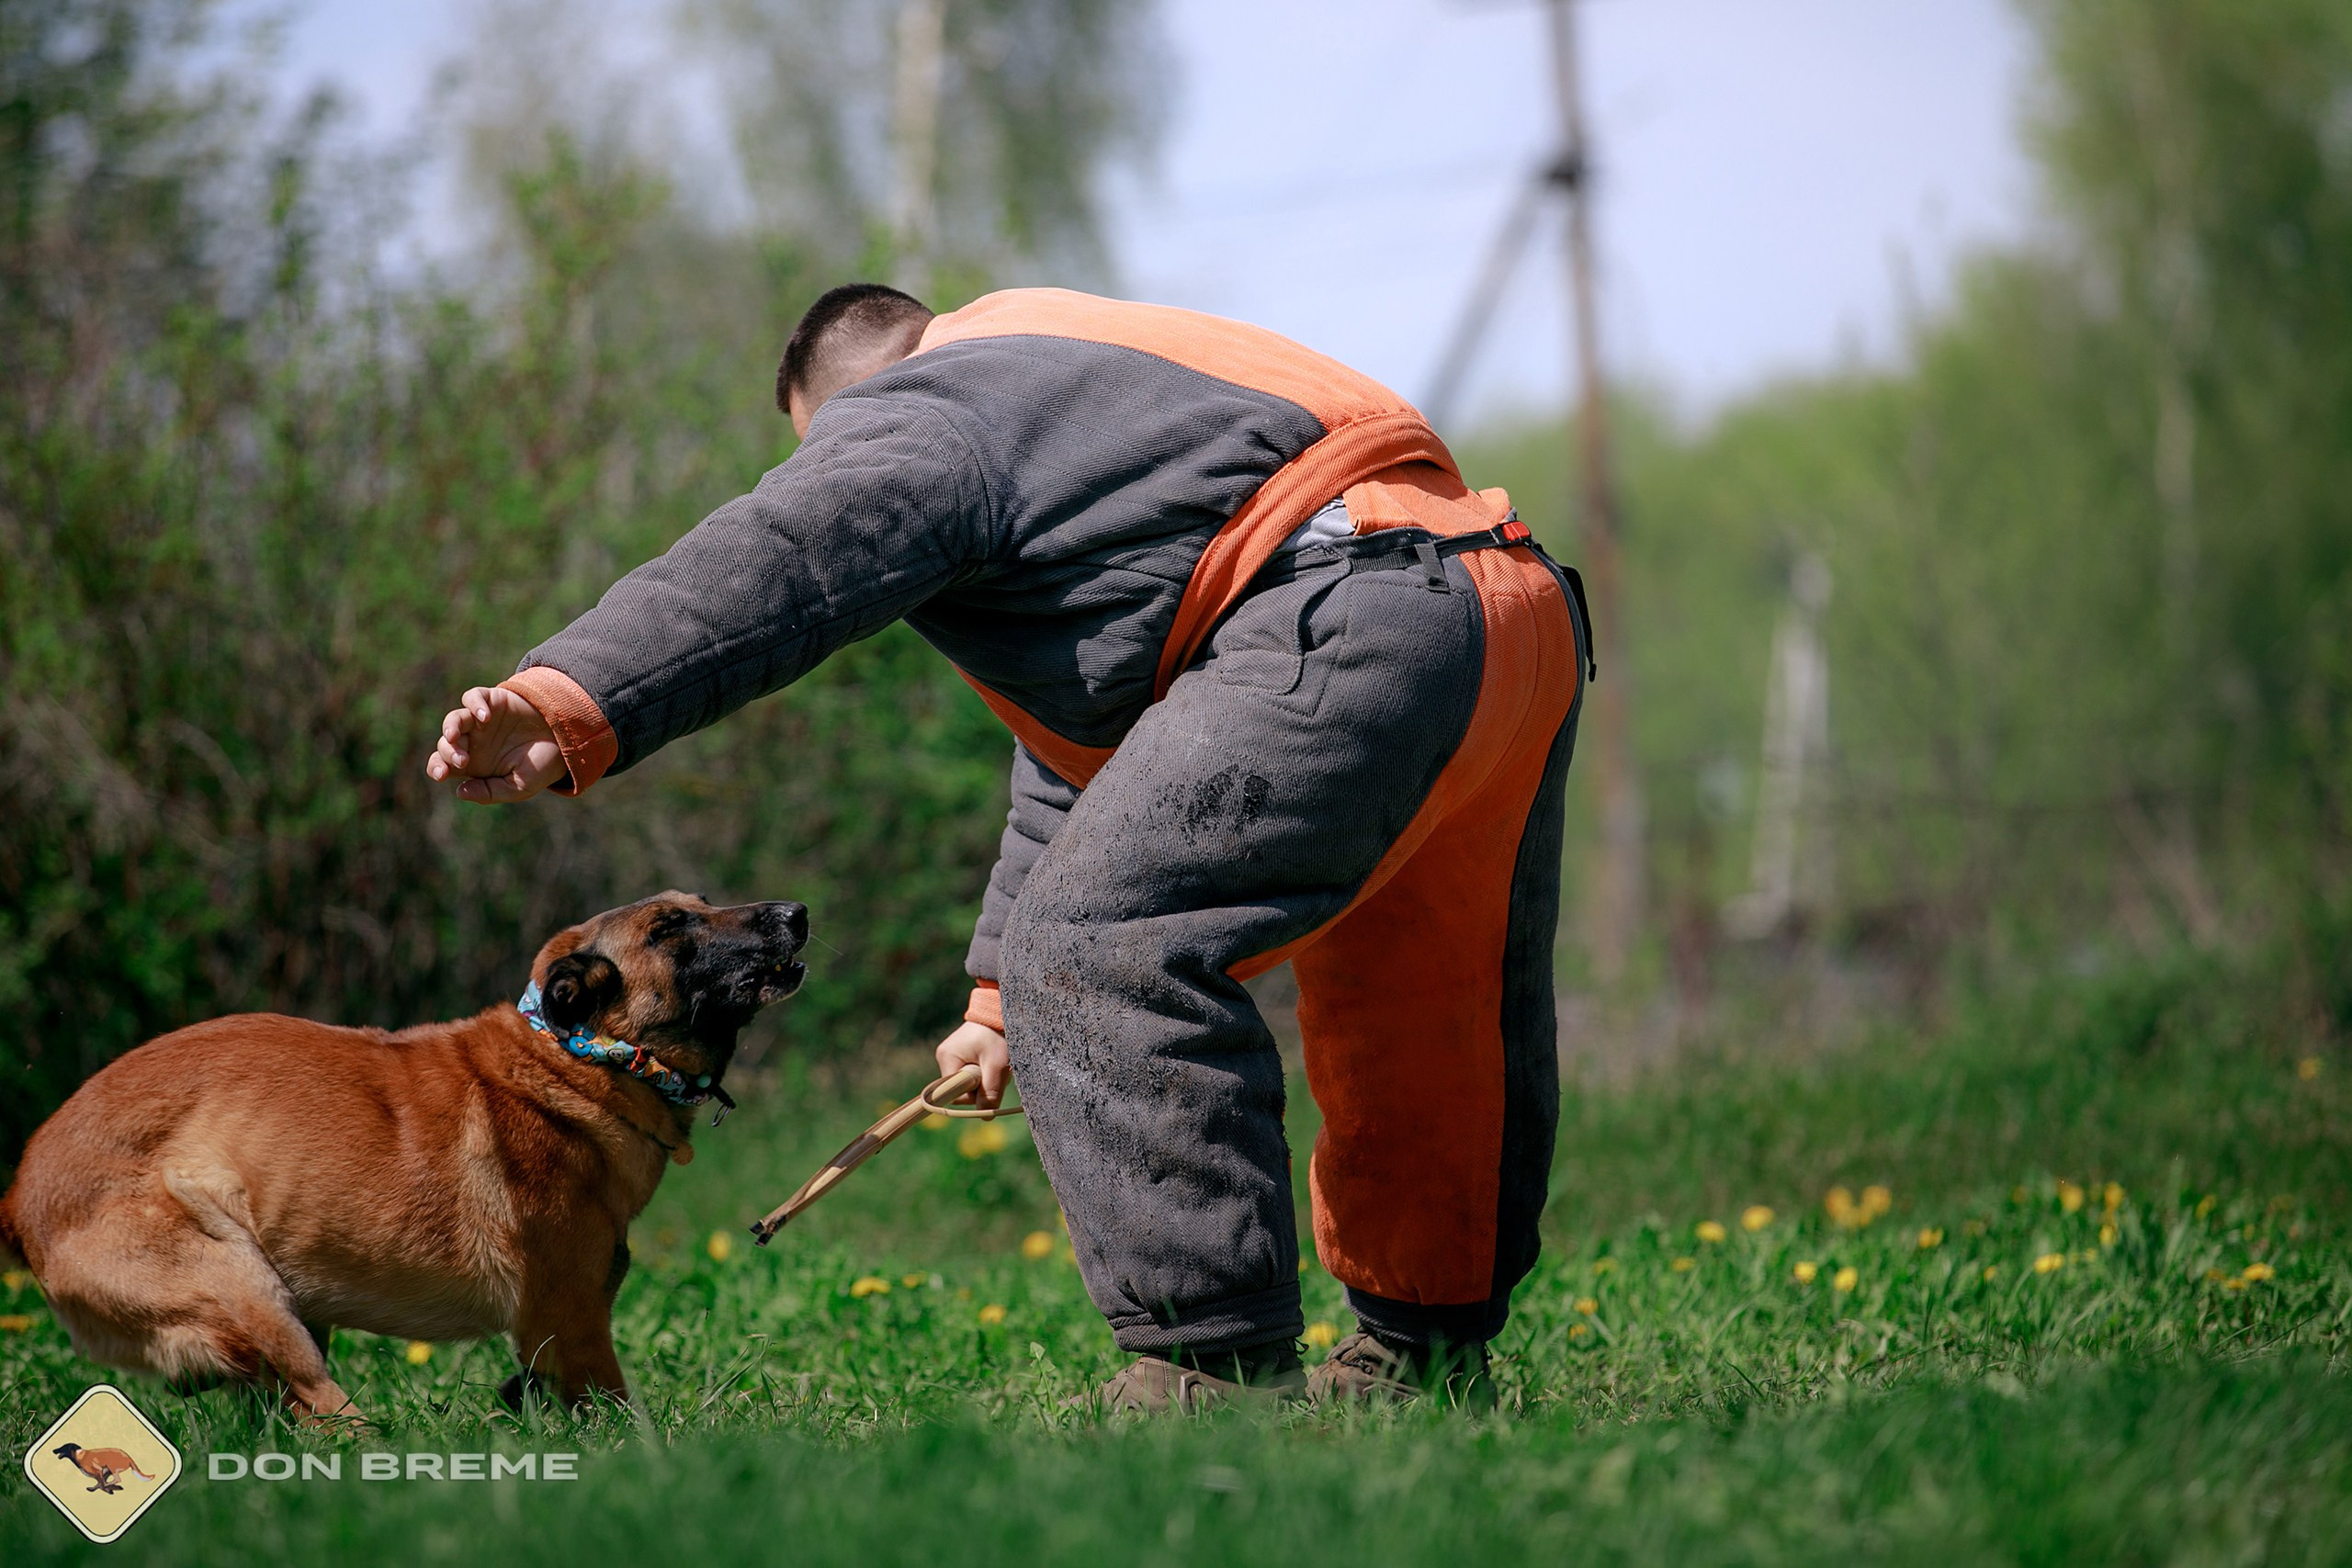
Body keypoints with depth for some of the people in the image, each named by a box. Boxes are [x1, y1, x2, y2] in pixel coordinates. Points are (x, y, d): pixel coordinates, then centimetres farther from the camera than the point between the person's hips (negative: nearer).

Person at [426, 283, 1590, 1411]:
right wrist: (999, 989, 46)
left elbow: (770, 570, -15)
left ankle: (1217, 1365, -11)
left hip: (1349, 628, -11)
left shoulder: (912, 424, 7)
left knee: (1097, 952, -11)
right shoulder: (1062, 416, 38)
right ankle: (1428, 1341, 41)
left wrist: (568, 711, -28)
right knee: (1415, 1006, 25)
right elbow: (1078, 746, 43)